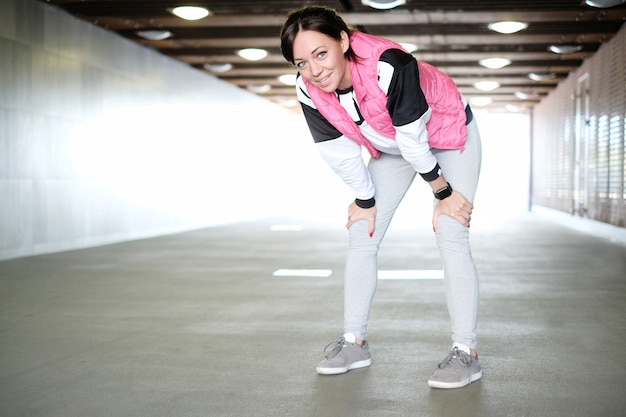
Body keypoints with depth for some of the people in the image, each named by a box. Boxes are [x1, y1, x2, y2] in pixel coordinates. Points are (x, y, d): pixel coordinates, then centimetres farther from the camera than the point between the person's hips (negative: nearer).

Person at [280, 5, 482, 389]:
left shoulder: (388, 67, -41)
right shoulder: (309, 91, -23)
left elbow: (414, 141, -31)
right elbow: (340, 154, -11)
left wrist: (444, 192, -20)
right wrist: (365, 200, -2)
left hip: (448, 133, -5)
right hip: (390, 147, 6)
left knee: (451, 237, -16)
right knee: (361, 234, 1)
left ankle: (466, 352, -10)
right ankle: (355, 342, 11)